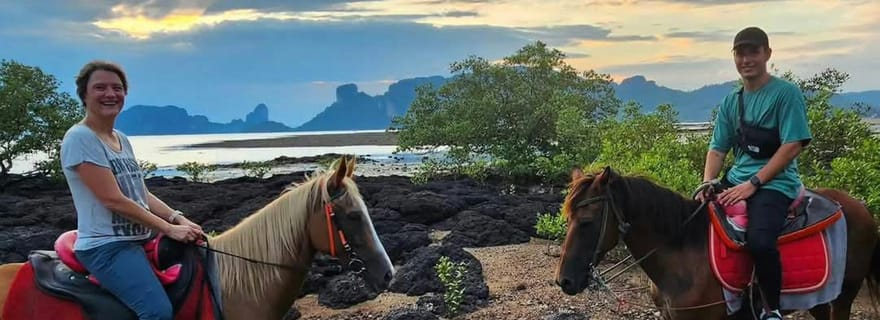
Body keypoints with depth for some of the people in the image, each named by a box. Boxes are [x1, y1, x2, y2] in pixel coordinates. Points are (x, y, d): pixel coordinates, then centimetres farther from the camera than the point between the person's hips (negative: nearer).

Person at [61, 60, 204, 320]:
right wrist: (169, 228, -15)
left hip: (138, 240, 9)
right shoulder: (80, 138, -11)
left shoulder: (122, 140, 14)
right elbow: (113, 200, -17)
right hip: (105, 246, -9)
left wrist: (179, 219, -3)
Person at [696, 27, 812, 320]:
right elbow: (718, 148, 13)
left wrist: (753, 184, -17)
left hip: (775, 182, -7)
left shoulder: (786, 93, -5)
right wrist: (708, 183, -6)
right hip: (735, 179, 7)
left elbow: (792, 146, -12)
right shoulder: (731, 102, 13)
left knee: (759, 241, -33)